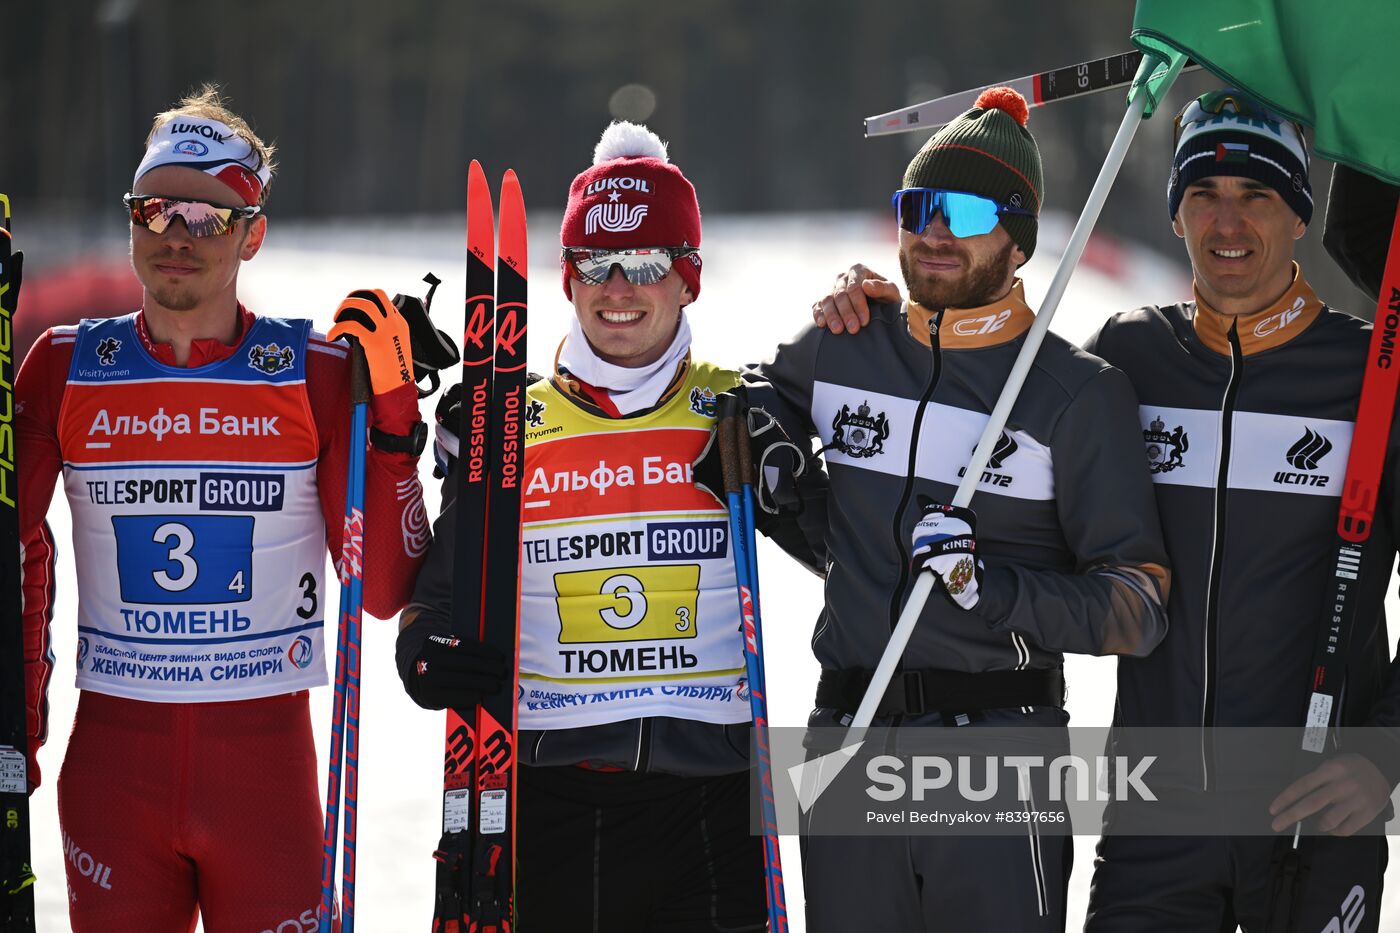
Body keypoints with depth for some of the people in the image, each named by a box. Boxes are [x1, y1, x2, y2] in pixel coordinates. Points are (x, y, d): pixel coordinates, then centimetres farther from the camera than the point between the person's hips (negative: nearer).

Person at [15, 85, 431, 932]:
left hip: (267, 756, -1)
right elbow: (20, 545, 15)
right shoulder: (66, 368, 3)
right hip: (112, 758, 1)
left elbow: (386, 591, -4)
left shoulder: (318, 372, -2)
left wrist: (391, 422, -12)